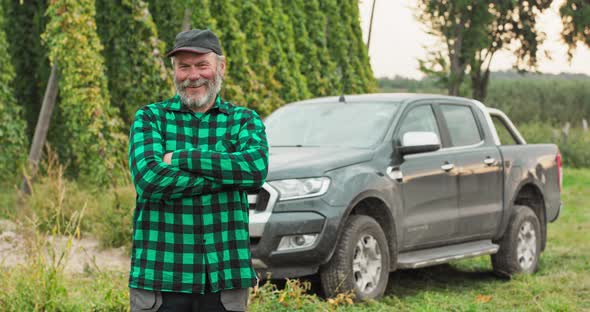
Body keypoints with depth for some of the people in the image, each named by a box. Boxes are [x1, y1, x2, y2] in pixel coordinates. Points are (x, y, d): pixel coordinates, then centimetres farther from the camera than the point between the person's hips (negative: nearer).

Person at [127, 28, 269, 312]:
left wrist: (182, 158, -14)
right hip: (160, 274, -1)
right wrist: (227, 173, -14)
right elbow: (149, 177, -14)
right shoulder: (150, 118, 5)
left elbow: (256, 169, -13)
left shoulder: (244, 120, 8)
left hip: (226, 275, 1)